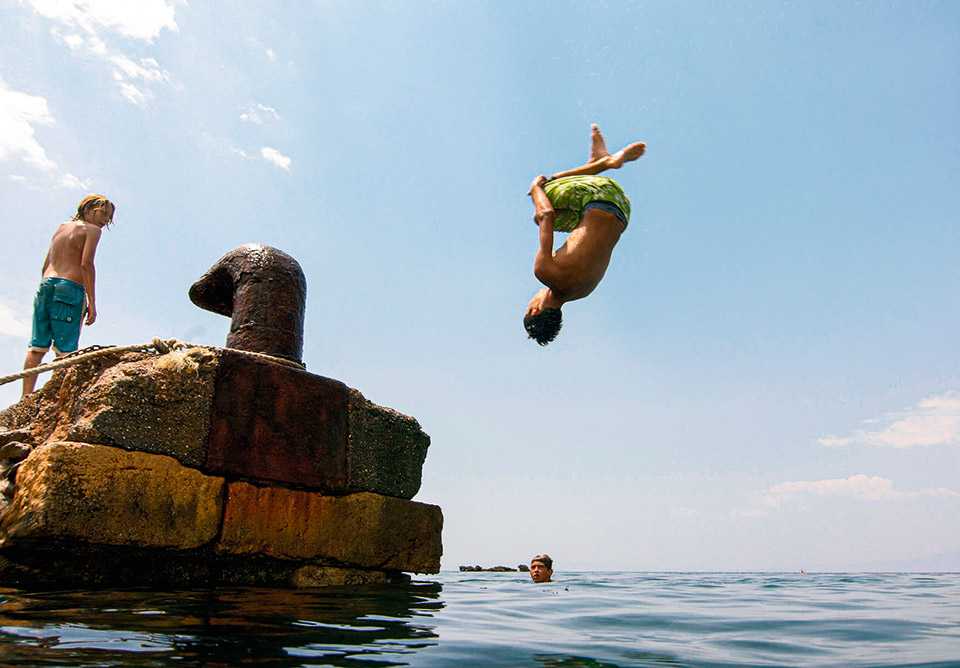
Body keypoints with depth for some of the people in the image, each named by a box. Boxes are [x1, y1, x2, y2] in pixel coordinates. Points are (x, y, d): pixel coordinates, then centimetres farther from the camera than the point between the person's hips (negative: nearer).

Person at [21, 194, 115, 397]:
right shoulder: (91, 229, 4)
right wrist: (92, 302, -11)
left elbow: (46, 266, 22)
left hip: (45, 284, 7)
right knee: (65, 350, -7)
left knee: (37, 346, 3)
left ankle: (26, 397, -2)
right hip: (70, 288, -7)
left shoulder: (61, 228, 26)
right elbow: (86, 264, -9)